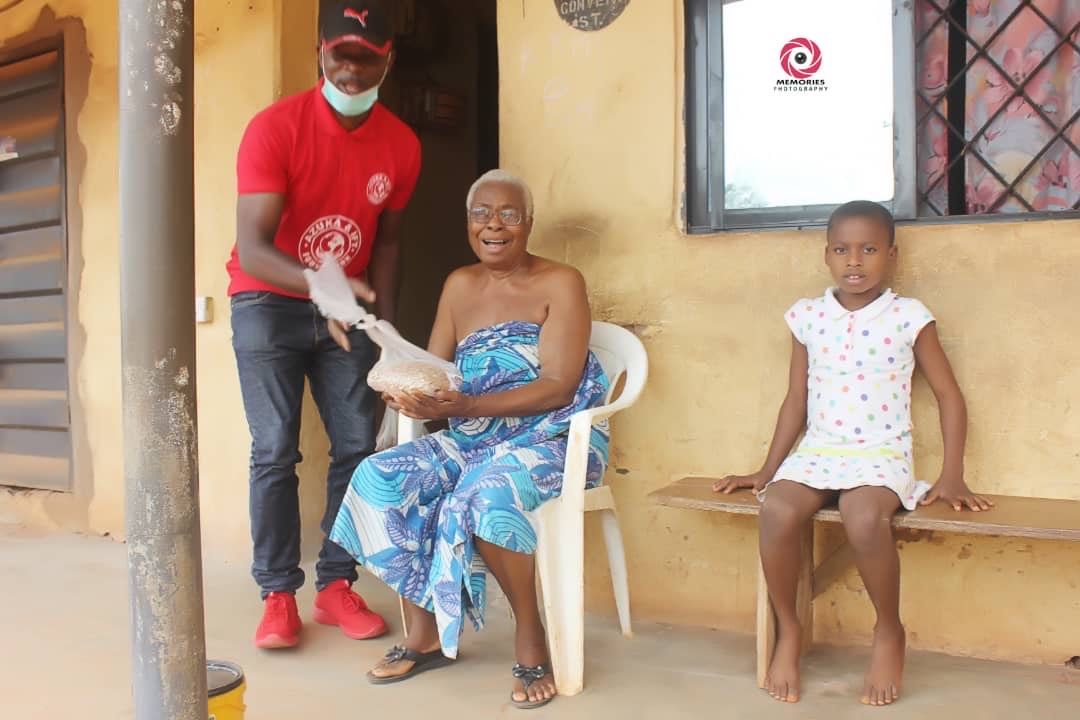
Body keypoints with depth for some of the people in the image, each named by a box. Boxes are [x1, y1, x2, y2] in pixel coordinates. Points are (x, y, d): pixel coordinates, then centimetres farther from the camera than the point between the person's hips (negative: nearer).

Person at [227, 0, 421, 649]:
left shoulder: (402, 145, -5)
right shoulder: (275, 128, -18)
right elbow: (252, 247, -25)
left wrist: (386, 326, -1)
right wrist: (323, 285, -43)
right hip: (270, 303, -3)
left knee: (358, 447, -1)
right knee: (276, 452, -7)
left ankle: (337, 585, 12)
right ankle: (279, 594, 5)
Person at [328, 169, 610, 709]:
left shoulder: (561, 283, -7)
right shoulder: (459, 285, 11)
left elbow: (559, 387, -17)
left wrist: (463, 406, -28)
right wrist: (409, 393, -20)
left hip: (554, 437, -5)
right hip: (476, 440, 6)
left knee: (485, 493, -35)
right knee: (381, 480, -16)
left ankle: (531, 635, -12)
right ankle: (424, 632, -3)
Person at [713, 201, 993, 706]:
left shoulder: (908, 317, 1)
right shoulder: (807, 316, 8)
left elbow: (949, 396, 6)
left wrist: (952, 477, 0)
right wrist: (766, 471, 12)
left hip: (882, 456, -2)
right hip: (817, 451, 3)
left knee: (864, 518, -35)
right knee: (776, 511, -29)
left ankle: (889, 633, -5)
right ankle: (787, 631, -5)